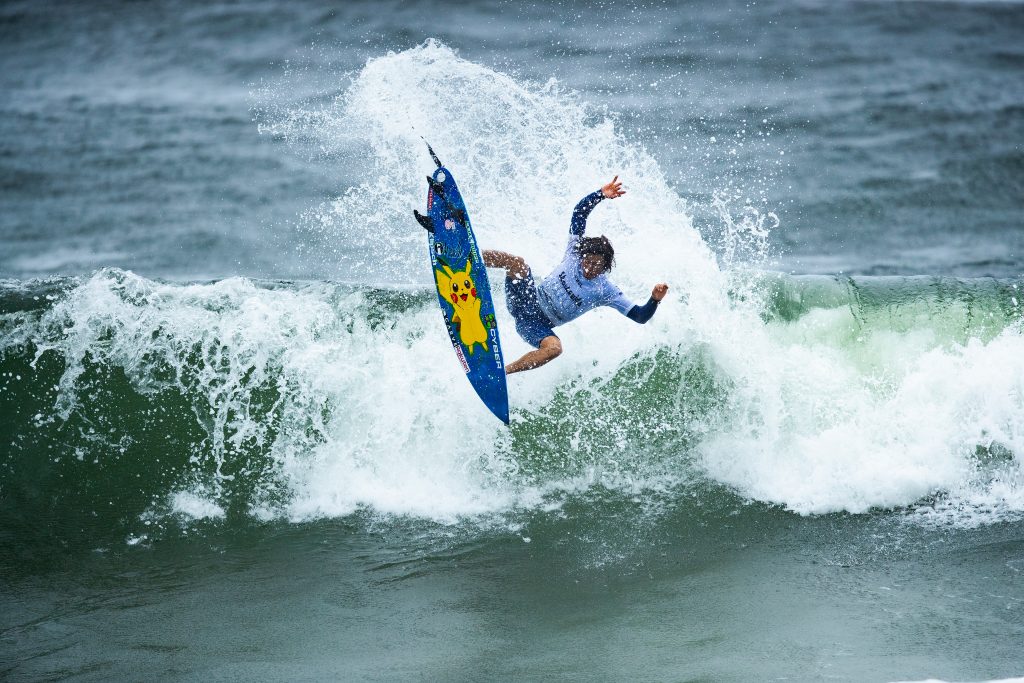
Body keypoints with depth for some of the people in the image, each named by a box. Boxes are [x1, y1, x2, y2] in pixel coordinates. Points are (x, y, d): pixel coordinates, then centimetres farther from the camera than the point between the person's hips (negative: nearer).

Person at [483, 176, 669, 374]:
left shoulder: (607, 291, -7)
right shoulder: (576, 250, -1)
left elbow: (640, 317, -12)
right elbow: (579, 212, -4)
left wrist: (655, 299, -32)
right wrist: (601, 195, -17)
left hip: (540, 325, -1)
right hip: (527, 299, 1)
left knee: (554, 349, -37)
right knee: (517, 263, -30)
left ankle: (501, 372, -26)